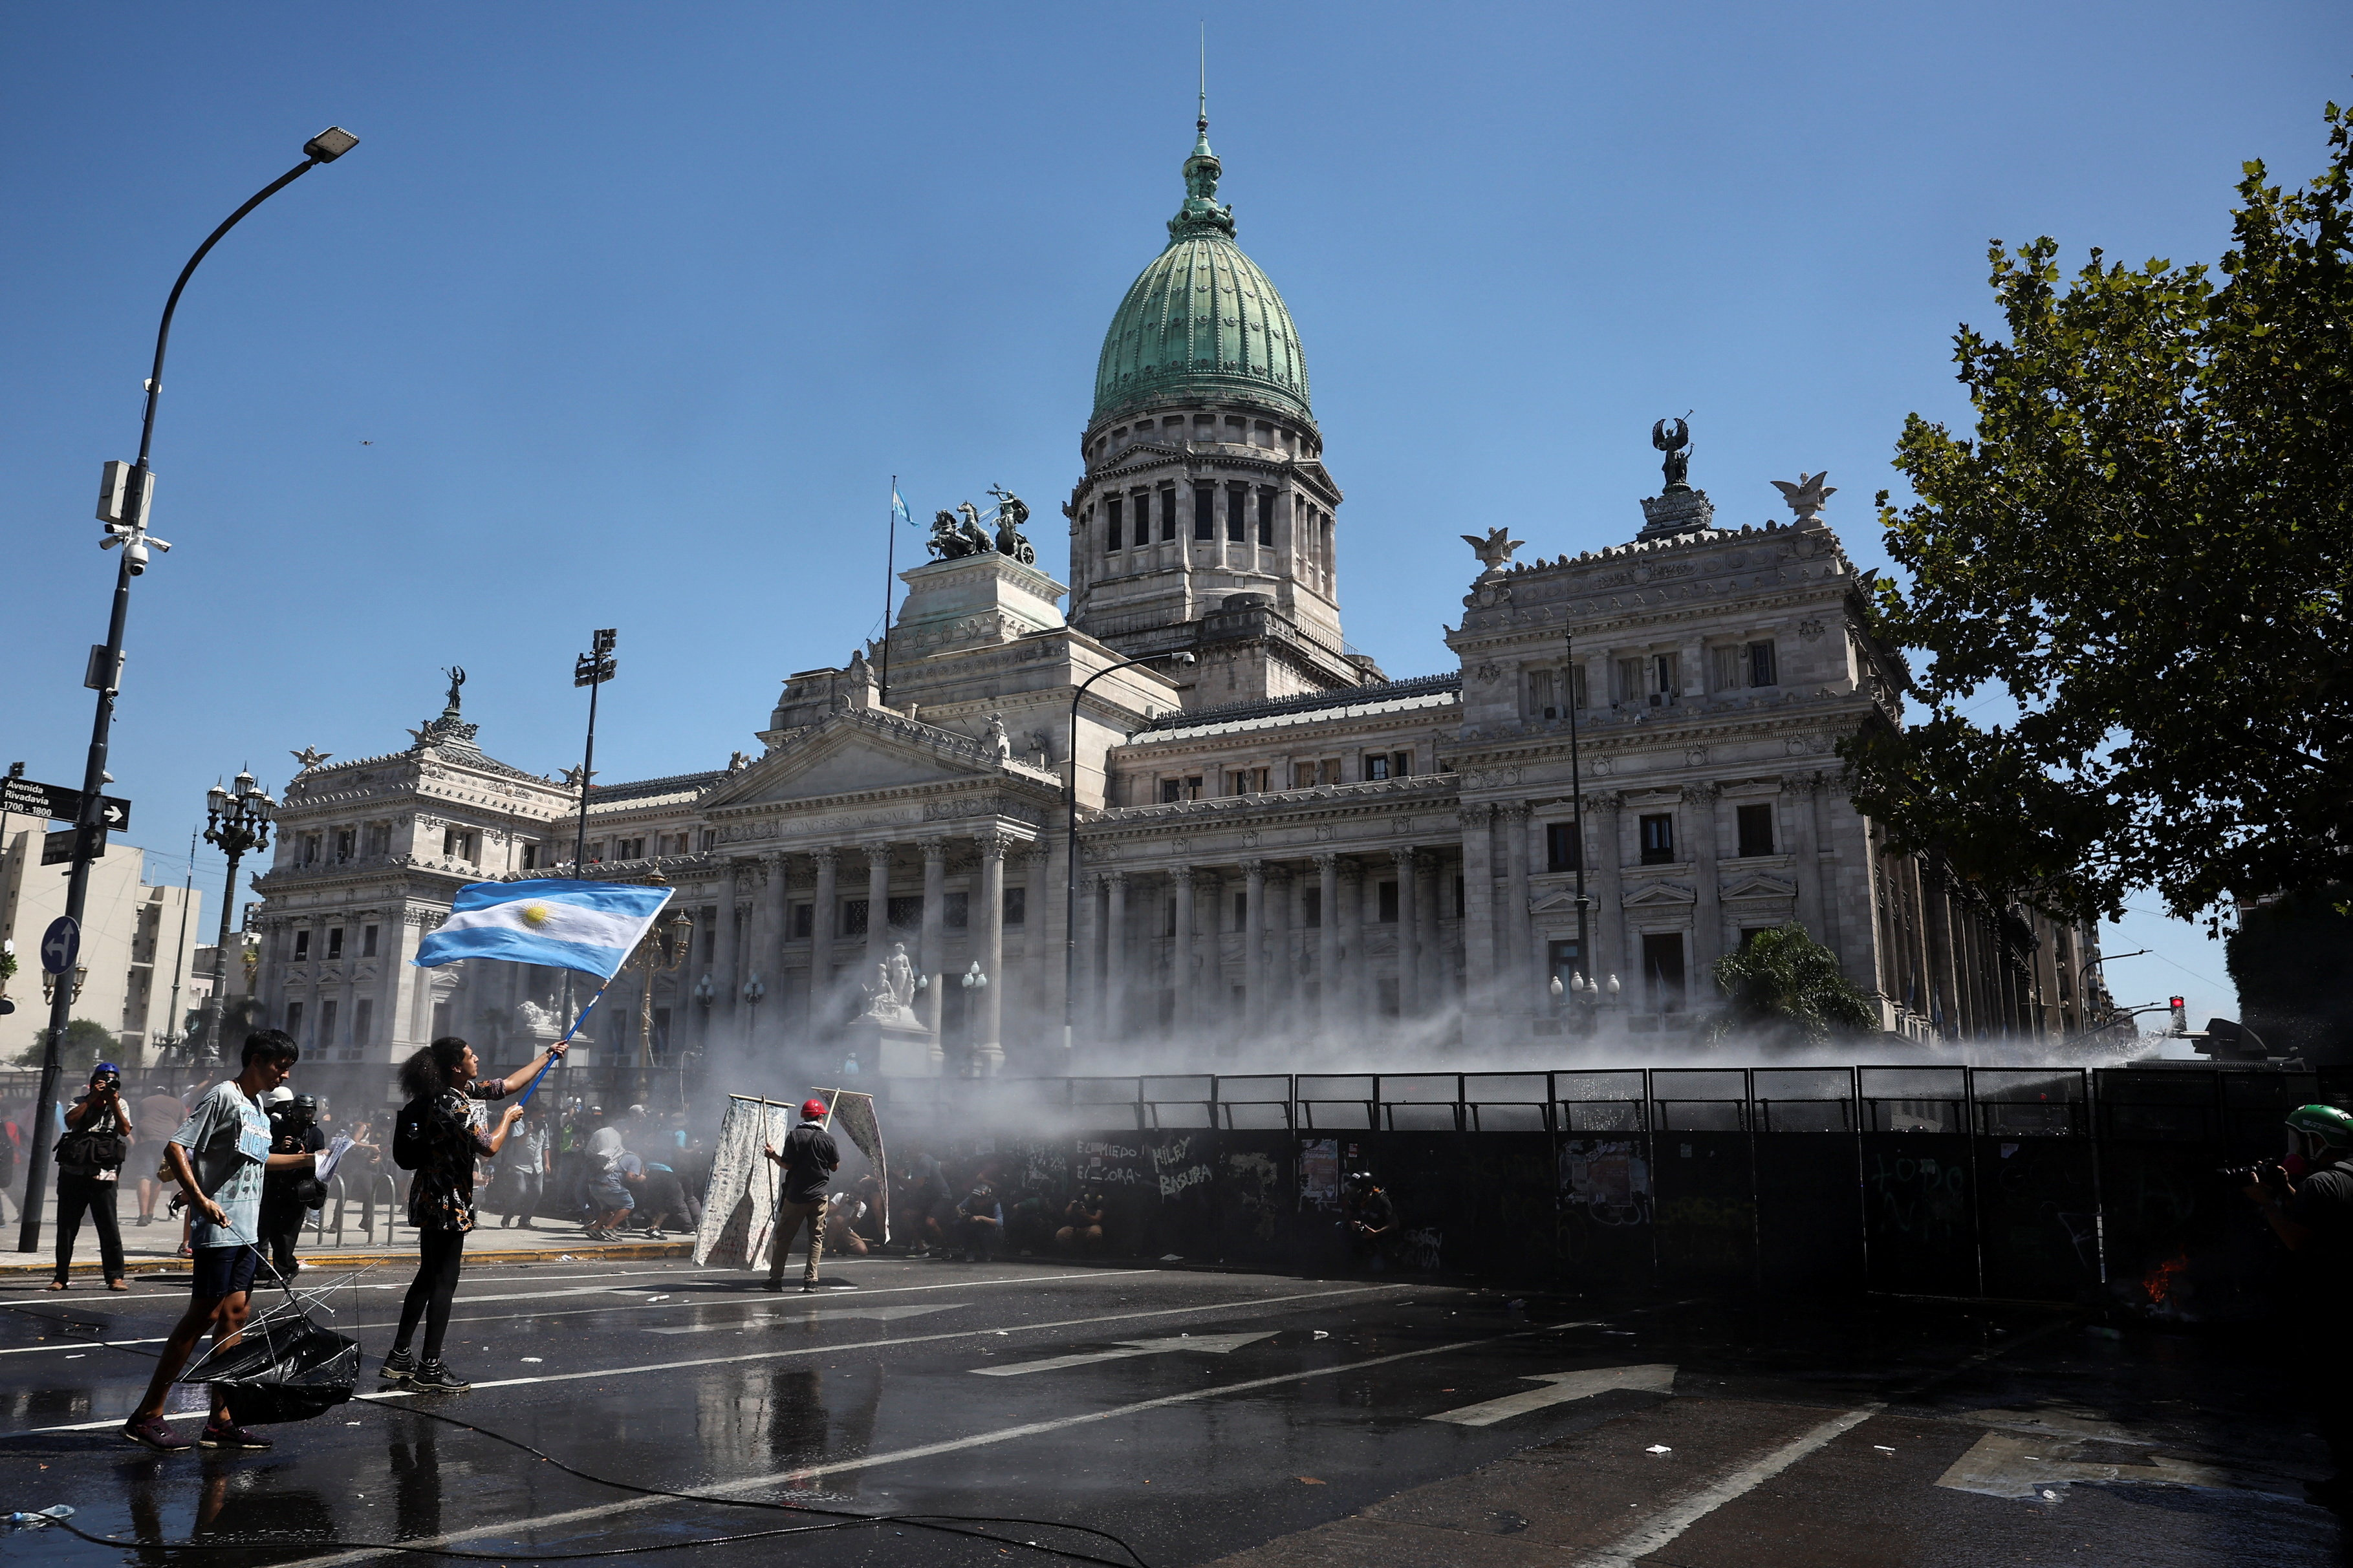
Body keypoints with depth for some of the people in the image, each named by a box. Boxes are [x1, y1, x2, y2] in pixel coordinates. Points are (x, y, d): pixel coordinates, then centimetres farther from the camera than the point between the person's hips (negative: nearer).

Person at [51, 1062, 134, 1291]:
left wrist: (113, 1102, -10)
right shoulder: (81, 1102, 11)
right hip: (72, 1173, 1)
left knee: (109, 1227, -5)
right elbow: (70, 1121, -9)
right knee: (66, 1227, 6)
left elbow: (125, 1130, -6)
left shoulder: (120, 1105, 11)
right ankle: (61, 1276, 16)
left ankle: (115, 1276, 0)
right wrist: (92, 1098, -11)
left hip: (104, 1176, -1)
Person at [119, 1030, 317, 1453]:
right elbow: (176, 1149, -17)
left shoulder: (258, 1106, 18)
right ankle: (147, 1416, 3)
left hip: (247, 1228, 9)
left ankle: (220, 1421, 11)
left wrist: (306, 1160, 27)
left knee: (234, 1316, 7)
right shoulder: (224, 1096, -10)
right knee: (204, 1315, -7)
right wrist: (200, 1199, -27)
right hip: (219, 1226, -9)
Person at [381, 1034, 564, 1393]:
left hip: (431, 1199, 10)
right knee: (444, 1280, -4)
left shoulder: (463, 1091, 7)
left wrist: (547, 1055, 23)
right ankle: (430, 1368, 0)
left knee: (428, 1276, 16)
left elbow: (508, 1084, 19)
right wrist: (509, 1119, 1)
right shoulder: (454, 1106, -21)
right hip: (448, 1201, -10)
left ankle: (400, 1359, 21)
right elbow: (489, 1149, -16)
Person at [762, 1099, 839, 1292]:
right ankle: (810, 1281, 0)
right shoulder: (828, 1138, -2)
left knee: (783, 1237, 10)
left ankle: (776, 1278, 12)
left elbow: (787, 1165, -7)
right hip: (818, 1196, 0)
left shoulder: (794, 1136, -5)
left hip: (795, 1196, 0)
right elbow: (835, 1167, 4)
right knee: (816, 1238, 6)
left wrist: (773, 1155, 11)